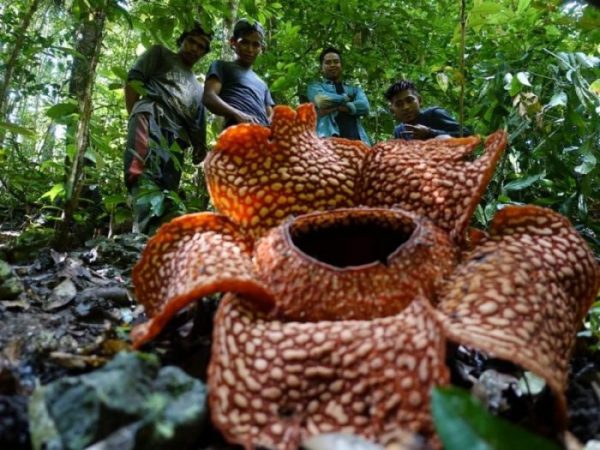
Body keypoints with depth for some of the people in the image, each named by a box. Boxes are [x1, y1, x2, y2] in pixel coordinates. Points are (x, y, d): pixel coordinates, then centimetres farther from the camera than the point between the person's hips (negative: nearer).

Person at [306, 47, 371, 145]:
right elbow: (322, 100, -4)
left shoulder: (354, 89, 28)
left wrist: (335, 108, -3)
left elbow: (364, 106, 7)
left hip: (356, 139, 4)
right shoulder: (315, 87, 20)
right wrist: (345, 98, 12)